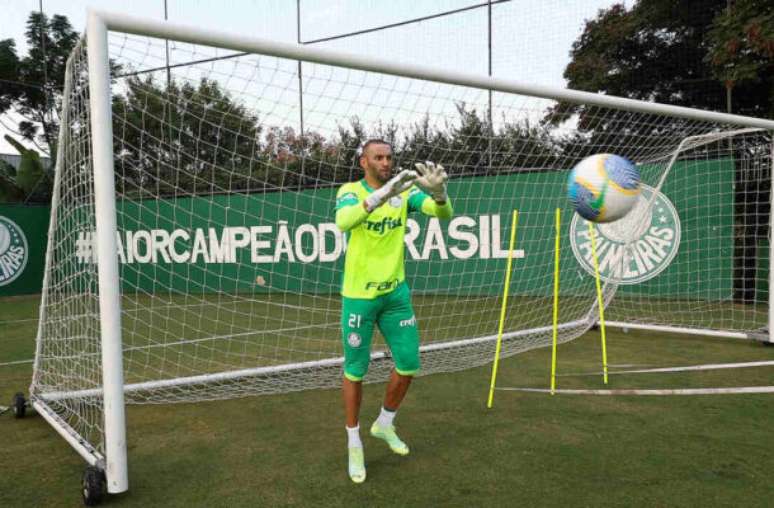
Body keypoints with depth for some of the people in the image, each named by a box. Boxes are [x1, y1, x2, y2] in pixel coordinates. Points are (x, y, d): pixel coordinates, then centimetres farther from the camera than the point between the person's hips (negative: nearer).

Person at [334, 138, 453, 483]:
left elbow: (443, 213, -16)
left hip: (396, 292, 4)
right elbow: (343, 222, -33)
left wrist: (439, 192, -40)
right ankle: (354, 442, 26)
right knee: (355, 370, 6)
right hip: (359, 295, -3)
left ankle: (384, 424, 33)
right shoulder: (350, 191, -10)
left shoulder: (405, 190, -1)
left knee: (409, 364, 7)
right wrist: (381, 194, -50)